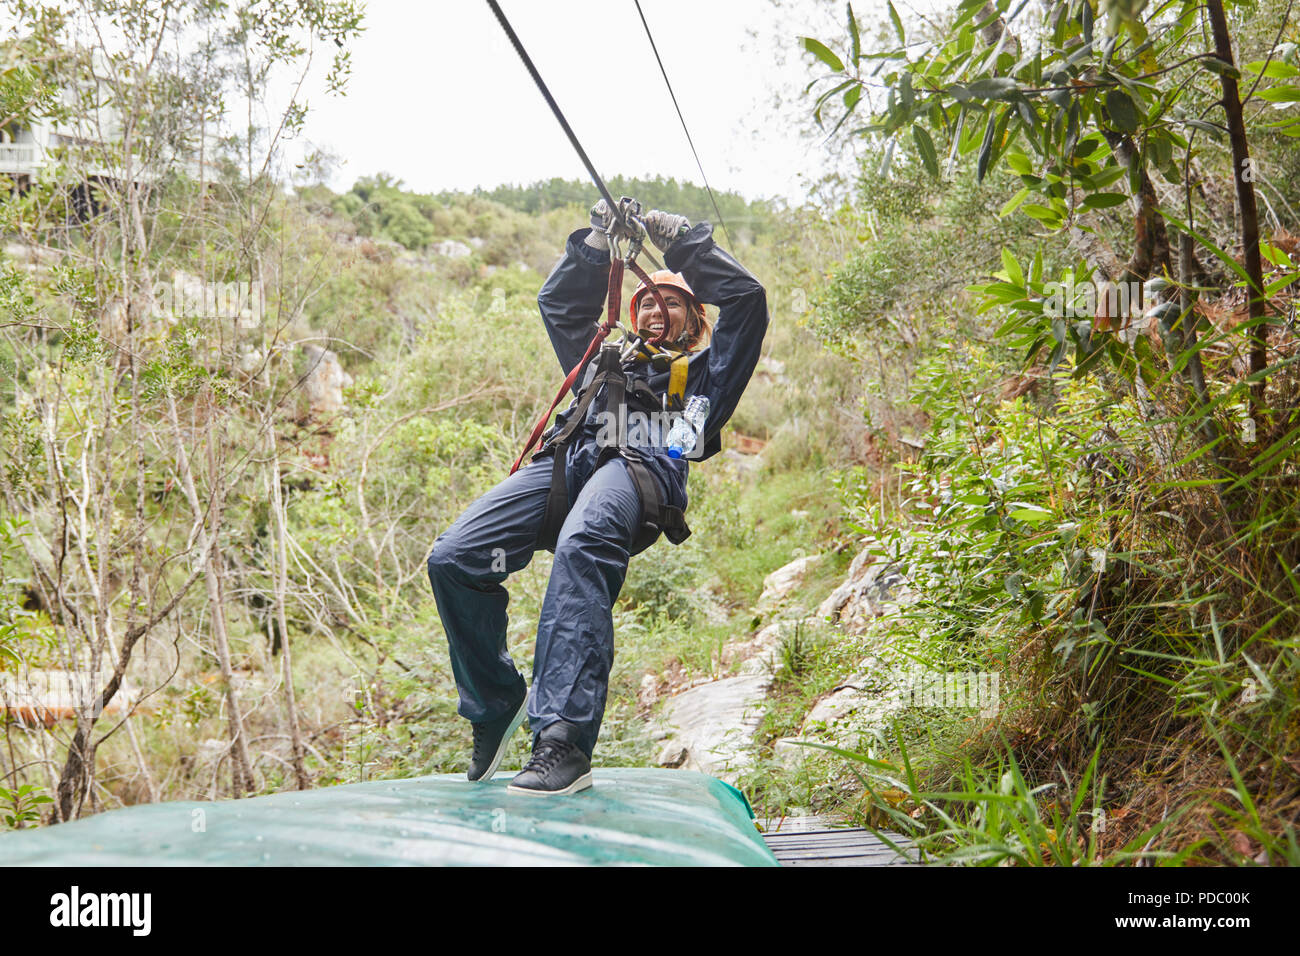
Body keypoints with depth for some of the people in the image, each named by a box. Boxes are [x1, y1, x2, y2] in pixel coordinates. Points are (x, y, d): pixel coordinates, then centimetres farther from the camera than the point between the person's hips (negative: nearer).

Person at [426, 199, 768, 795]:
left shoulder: (707, 369, 33)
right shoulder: (607, 360, 44)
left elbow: (746, 297, 25)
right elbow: (559, 303, 46)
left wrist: (683, 241, 29)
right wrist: (600, 242, 36)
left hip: (643, 469, -5)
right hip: (566, 462, 5)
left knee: (581, 549, -42)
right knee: (453, 557, -21)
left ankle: (564, 742, -48)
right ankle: (495, 703, -1)